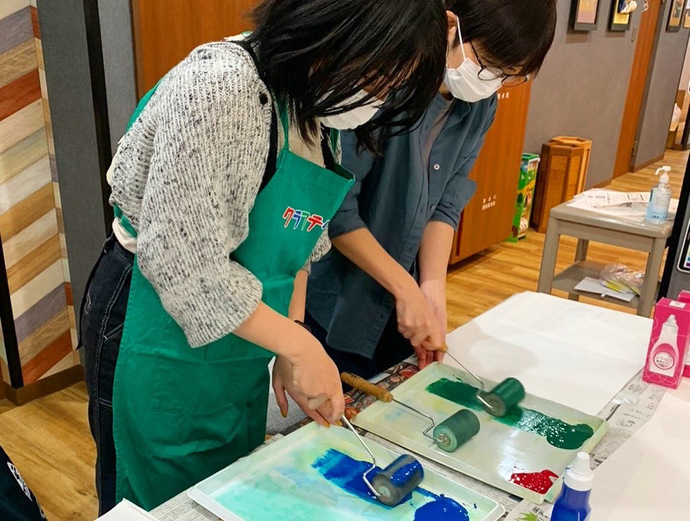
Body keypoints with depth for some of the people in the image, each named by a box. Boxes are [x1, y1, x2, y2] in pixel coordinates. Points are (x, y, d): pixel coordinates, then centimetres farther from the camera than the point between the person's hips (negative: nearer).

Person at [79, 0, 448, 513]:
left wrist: (290, 343, 1)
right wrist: (300, 346, -20)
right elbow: (182, 259, -28)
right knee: (163, 496, 15)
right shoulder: (220, 85, -26)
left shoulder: (319, 113, 0)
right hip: (160, 335, -7)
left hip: (240, 335, 7)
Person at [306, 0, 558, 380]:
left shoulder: (480, 105, -2)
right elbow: (334, 208, -23)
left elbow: (445, 203, 0)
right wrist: (408, 289, -20)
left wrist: (432, 287, -12)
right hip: (331, 303, -6)